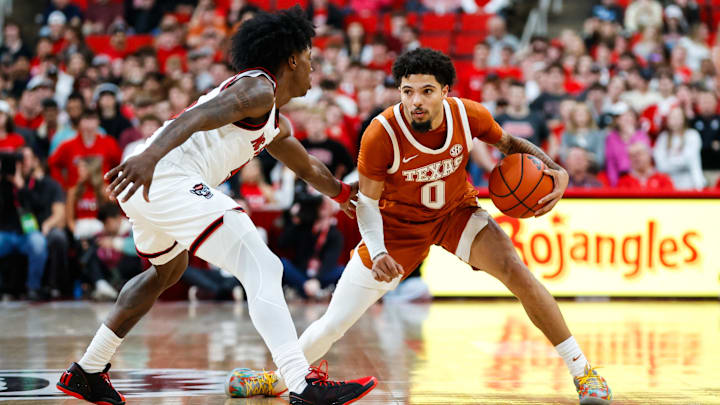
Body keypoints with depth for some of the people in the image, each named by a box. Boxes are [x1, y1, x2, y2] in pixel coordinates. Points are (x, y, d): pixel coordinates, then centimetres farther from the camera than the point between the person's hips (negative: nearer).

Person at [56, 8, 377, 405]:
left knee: (168, 271, 37)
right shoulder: (258, 89, -4)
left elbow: (308, 168, 48)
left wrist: (344, 194, 65)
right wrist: (150, 155, -38)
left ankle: (87, 373, 43)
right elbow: (196, 117, -22)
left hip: (150, 187, 11)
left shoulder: (275, 126, 28)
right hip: (167, 179, -11)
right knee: (262, 268, -17)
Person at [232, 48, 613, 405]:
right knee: (333, 324, -3)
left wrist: (555, 169, -18)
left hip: (457, 211, 1)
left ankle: (581, 370, -12)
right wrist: (377, 252, -33)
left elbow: (510, 144, -1)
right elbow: (368, 200, -16)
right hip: (398, 223, -1)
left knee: (515, 271, -24)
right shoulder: (382, 134, -30)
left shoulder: (468, 115, -23)